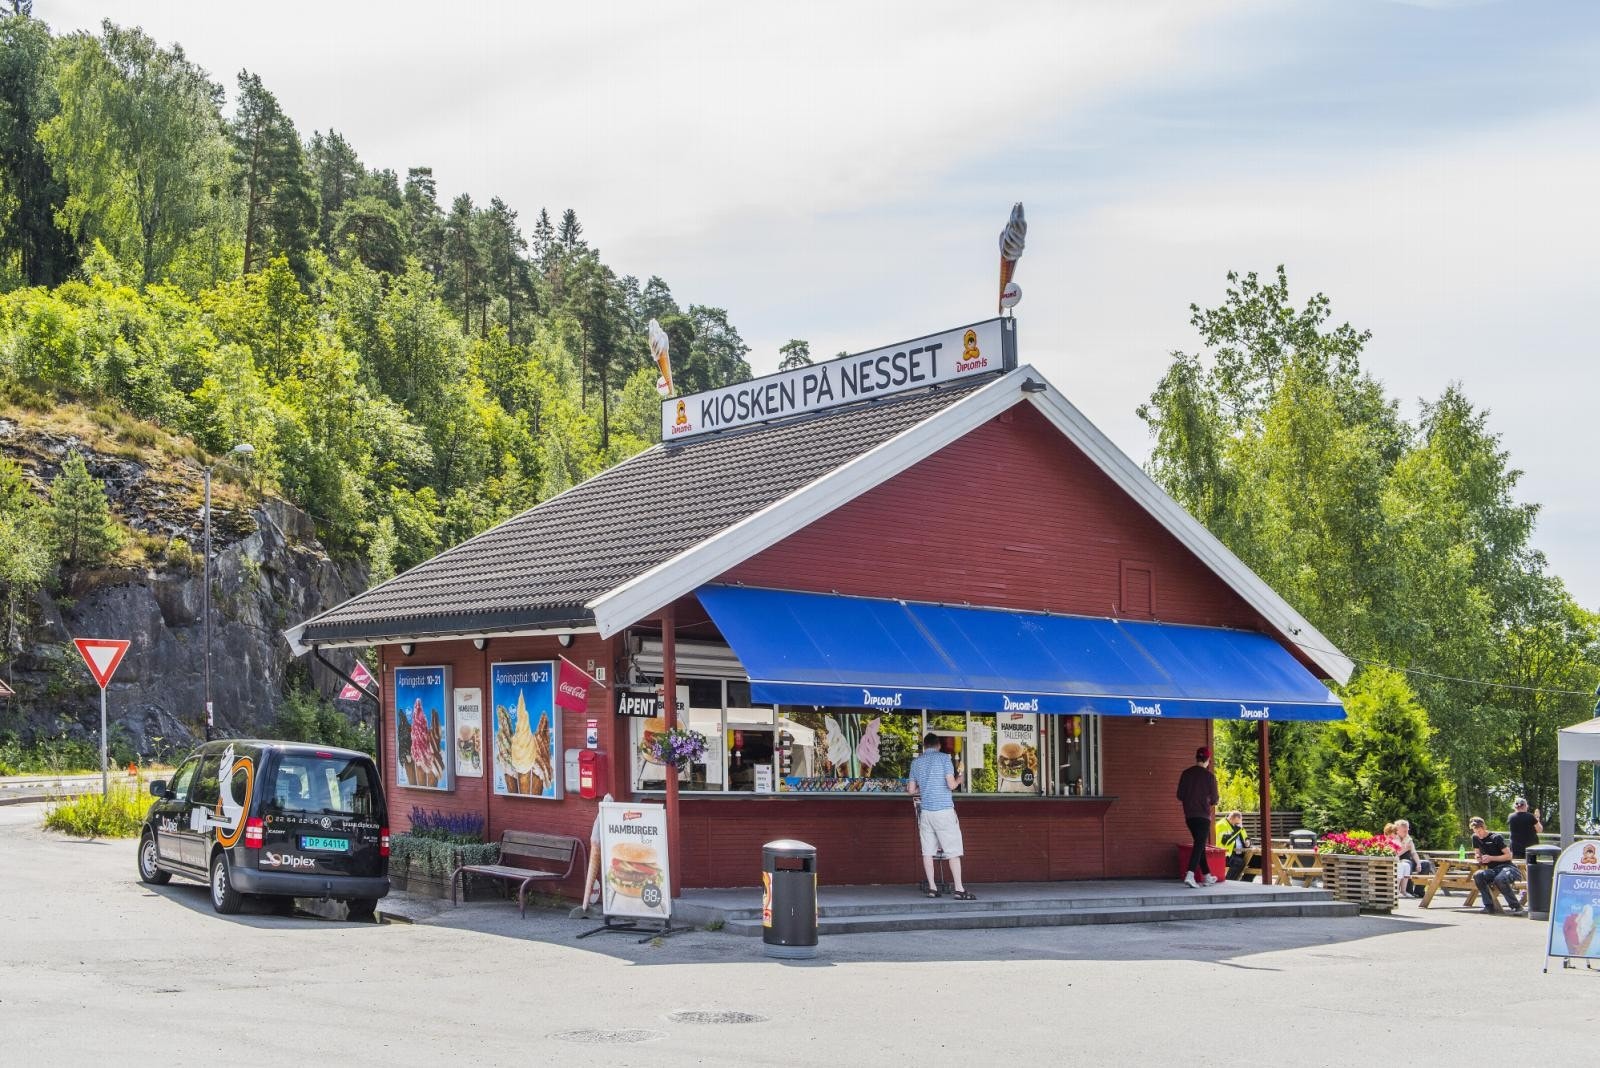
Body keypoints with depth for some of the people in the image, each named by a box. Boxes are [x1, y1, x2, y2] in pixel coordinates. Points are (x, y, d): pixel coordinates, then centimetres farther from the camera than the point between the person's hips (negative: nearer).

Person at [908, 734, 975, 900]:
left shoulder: (916, 762, 11)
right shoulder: (944, 758, -2)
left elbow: (912, 790, 15)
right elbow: (951, 785, -10)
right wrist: (958, 781, 12)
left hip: (926, 810, 4)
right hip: (944, 809, -4)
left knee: (928, 850, 7)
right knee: (953, 850, -3)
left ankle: (932, 888, 6)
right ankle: (959, 889, -8)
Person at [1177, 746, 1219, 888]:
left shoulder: (1186, 773, 4)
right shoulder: (1209, 776, -8)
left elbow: (1180, 795, 6)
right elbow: (1214, 799, -4)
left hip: (1189, 815, 5)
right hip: (1203, 815, -5)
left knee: (1199, 844, 17)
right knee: (1199, 845, -8)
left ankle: (1207, 876, 25)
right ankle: (1189, 875, -25)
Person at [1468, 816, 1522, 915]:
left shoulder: (1497, 837, -7)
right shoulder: (1475, 838, 10)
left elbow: (1508, 855, -8)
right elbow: (1477, 853, 23)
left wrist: (1491, 858, -16)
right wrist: (1479, 858, -2)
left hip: (1507, 867, -5)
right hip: (1493, 870, 5)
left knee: (1500, 879, -41)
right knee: (1477, 875, -29)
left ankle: (1516, 906, -23)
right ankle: (1489, 906, -22)